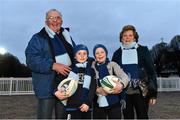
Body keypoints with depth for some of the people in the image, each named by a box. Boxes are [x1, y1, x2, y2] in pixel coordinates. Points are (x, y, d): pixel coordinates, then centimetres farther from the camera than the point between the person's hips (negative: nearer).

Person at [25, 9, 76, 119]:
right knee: (45, 116, -1)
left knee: (62, 116, 16)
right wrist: (53, 65, -21)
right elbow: (31, 59, -14)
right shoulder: (38, 38, -2)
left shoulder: (67, 37, 17)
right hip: (47, 85, -5)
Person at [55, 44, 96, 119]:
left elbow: (92, 89, 0)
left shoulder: (91, 71, 7)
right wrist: (57, 91, -18)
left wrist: (88, 102, -11)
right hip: (72, 106, -2)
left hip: (86, 107, 3)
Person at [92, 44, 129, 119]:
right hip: (98, 103, 1)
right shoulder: (92, 67, 6)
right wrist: (97, 90, -18)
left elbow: (125, 77, -8)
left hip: (114, 102, -1)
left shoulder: (112, 64, 3)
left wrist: (121, 84, -30)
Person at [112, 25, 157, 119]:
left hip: (141, 92, -1)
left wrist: (153, 93, -5)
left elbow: (151, 71, -1)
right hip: (124, 92, 2)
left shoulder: (143, 50, 1)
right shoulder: (117, 53, 7)